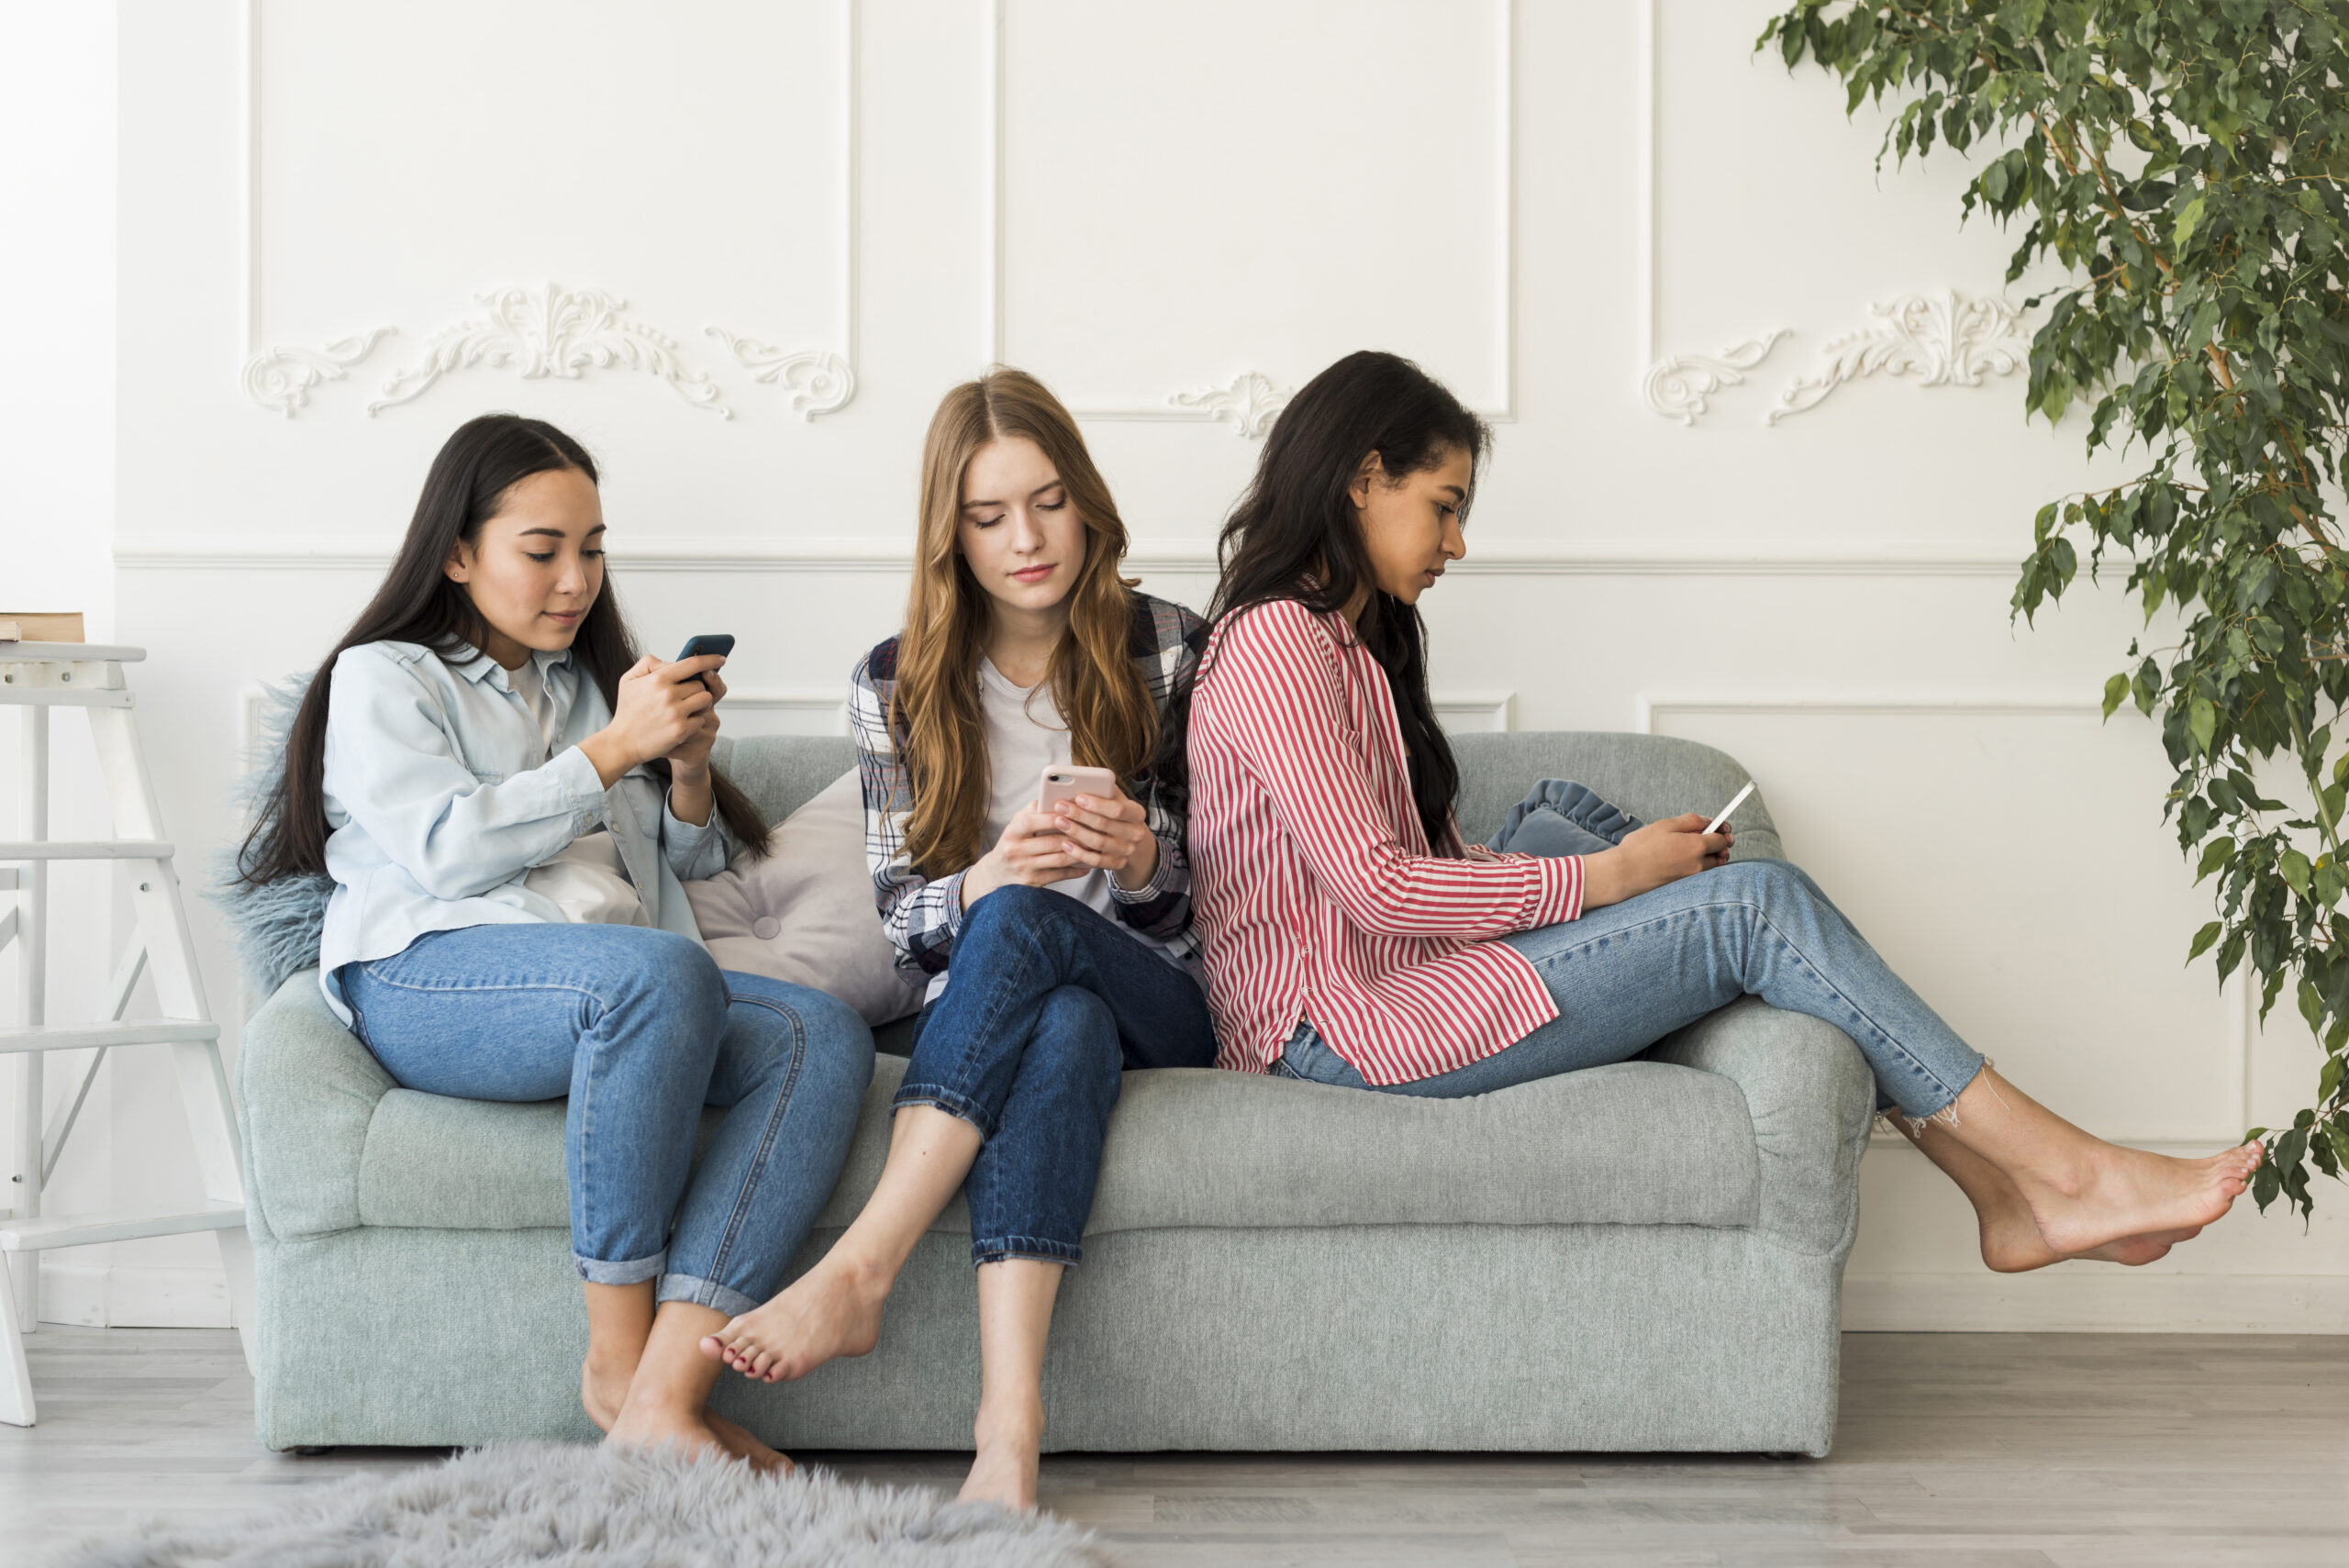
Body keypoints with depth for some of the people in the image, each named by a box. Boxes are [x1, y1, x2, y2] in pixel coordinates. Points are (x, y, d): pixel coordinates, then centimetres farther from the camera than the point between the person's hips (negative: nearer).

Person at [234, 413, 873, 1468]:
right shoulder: (385, 679, 14)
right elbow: (449, 852, -5)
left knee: (824, 1035, -26)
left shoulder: (589, 685, 32)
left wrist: (690, 766, 11)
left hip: (621, 994, 6)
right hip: (426, 984, -6)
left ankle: (668, 1395, -39)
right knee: (660, 971, -39)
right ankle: (617, 1360, -30)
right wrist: (614, 748, -6)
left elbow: (690, 861, 32)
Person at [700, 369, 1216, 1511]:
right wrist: (986, 880, -19)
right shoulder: (899, 685, 6)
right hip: (984, 1005, 0)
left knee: (1023, 925, -36)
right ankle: (1010, 1428, -54)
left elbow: (1198, 895, 7)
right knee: (1064, 1034, -39)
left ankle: (856, 1275, -44)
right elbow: (903, 923, 5)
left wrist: (1142, 860, -18)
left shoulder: (1164, 648, 5)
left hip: (1161, 1003, 0)